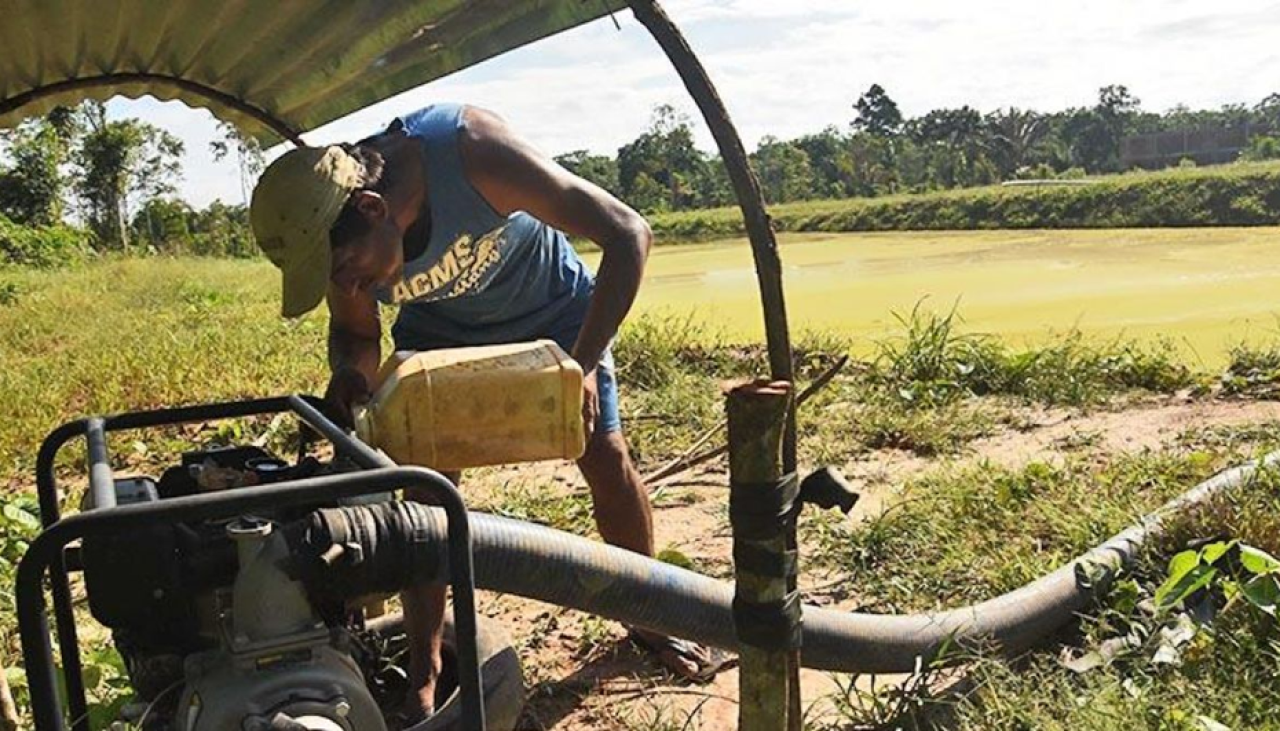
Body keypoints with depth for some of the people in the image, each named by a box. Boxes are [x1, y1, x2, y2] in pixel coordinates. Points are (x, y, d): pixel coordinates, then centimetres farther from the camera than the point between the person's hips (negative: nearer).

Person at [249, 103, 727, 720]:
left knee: (607, 457, -4)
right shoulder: (331, 236, -27)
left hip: (550, 308, -2)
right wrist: (350, 372, -31)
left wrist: (583, 365, -46)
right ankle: (423, 676, 3)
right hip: (440, 328, 2)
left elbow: (627, 233, -38)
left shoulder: (469, 150, -41)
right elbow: (354, 333, -6)